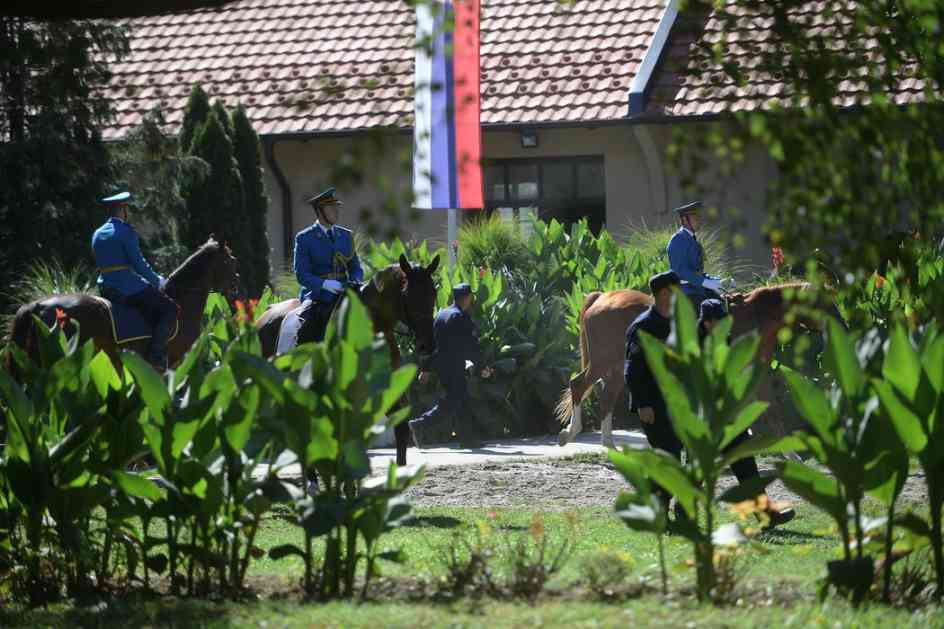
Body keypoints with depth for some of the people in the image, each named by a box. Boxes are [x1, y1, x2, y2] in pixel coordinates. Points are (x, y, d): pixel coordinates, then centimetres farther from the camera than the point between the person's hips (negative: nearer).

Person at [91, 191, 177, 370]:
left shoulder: (98, 234, 15)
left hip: (105, 288, 9)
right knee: (169, 308, -6)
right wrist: (157, 282, 2)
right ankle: (156, 355, -16)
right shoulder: (126, 231, -11)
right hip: (128, 287, -9)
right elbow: (139, 264, -14)